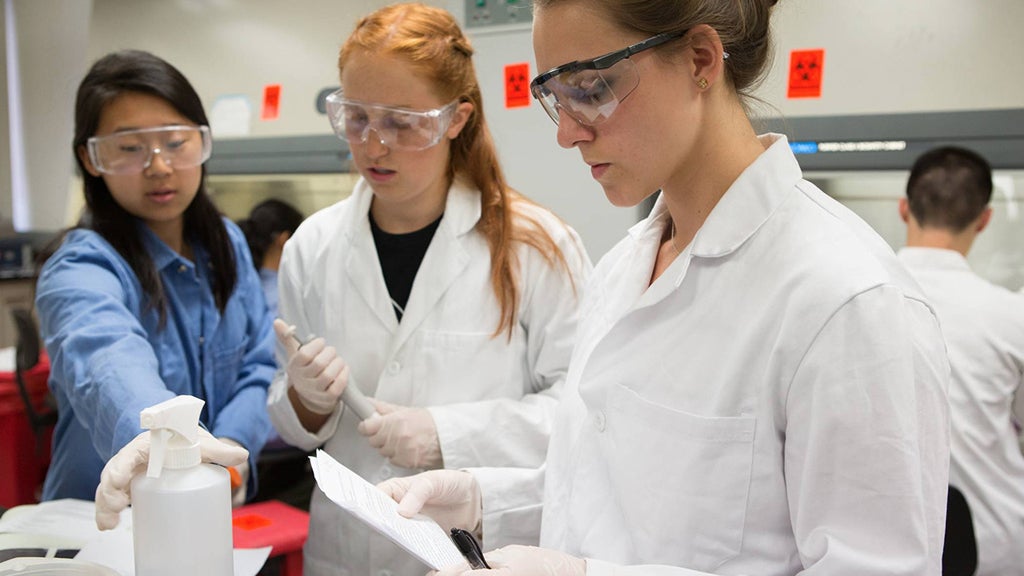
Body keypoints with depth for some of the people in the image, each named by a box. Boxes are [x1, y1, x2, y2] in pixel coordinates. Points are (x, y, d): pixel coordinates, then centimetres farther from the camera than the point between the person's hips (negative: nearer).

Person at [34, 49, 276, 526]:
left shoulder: (227, 243, 6)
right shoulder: (80, 270, -13)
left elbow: (261, 362, 5)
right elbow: (108, 356, -34)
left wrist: (233, 444, -14)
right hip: (108, 521, -2)